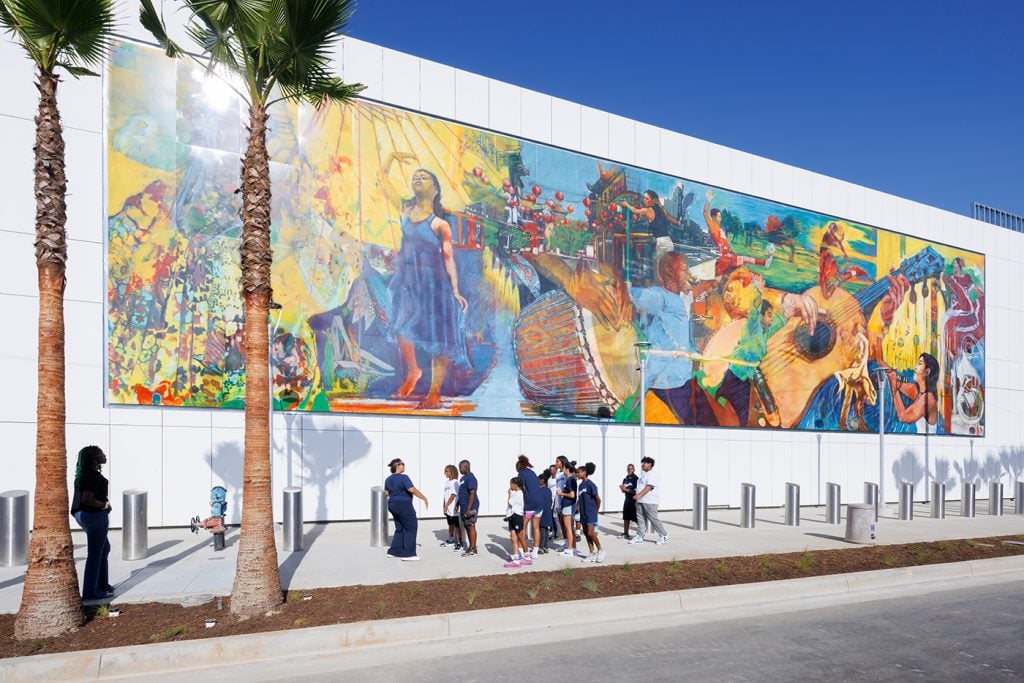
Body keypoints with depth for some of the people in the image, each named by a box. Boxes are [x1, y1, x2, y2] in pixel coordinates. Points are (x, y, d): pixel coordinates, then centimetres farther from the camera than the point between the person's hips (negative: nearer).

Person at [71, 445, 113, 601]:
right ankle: (91, 591, 7)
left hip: (84, 514, 10)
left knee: (104, 549, 21)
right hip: (95, 515, -10)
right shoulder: (94, 475, -20)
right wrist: (104, 505, -14)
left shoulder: (86, 473, 11)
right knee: (95, 554, -1)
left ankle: (102, 584, 29)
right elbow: (87, 498, -28)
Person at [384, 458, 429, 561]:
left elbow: (386, 493, 15)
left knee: (400, 529, 18)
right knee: (411, 528, 0)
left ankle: (394, 551, 19)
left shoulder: (388, 479, 8)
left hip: (392, 505, 9)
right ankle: (408, 554, -2)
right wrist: (424, 498, -16)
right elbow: (412, 489, -24)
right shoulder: (403, 477, -17)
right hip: (404, 505, -9)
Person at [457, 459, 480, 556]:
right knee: (467, 527, 13)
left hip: (470, 507, -10)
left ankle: (473, 550, -1)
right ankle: (470, 547, 21)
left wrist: (469, 508, -26)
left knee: (471, 526, -6)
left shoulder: (470, 478, -16)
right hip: (464, 507, 10)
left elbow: (472, 493, -22)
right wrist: (458, 505, 23)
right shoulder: (463, 477, 16)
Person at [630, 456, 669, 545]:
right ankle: (640, 536, 10)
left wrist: (639, 495, -34)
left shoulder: (652, 474, -13)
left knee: (653, 519, -4)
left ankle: (664, 536, 9)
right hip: (640, 501, 9)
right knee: (640, 519, 7)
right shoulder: (644, 474, 19)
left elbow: (649, 487, -24)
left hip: (649, 501, -9)